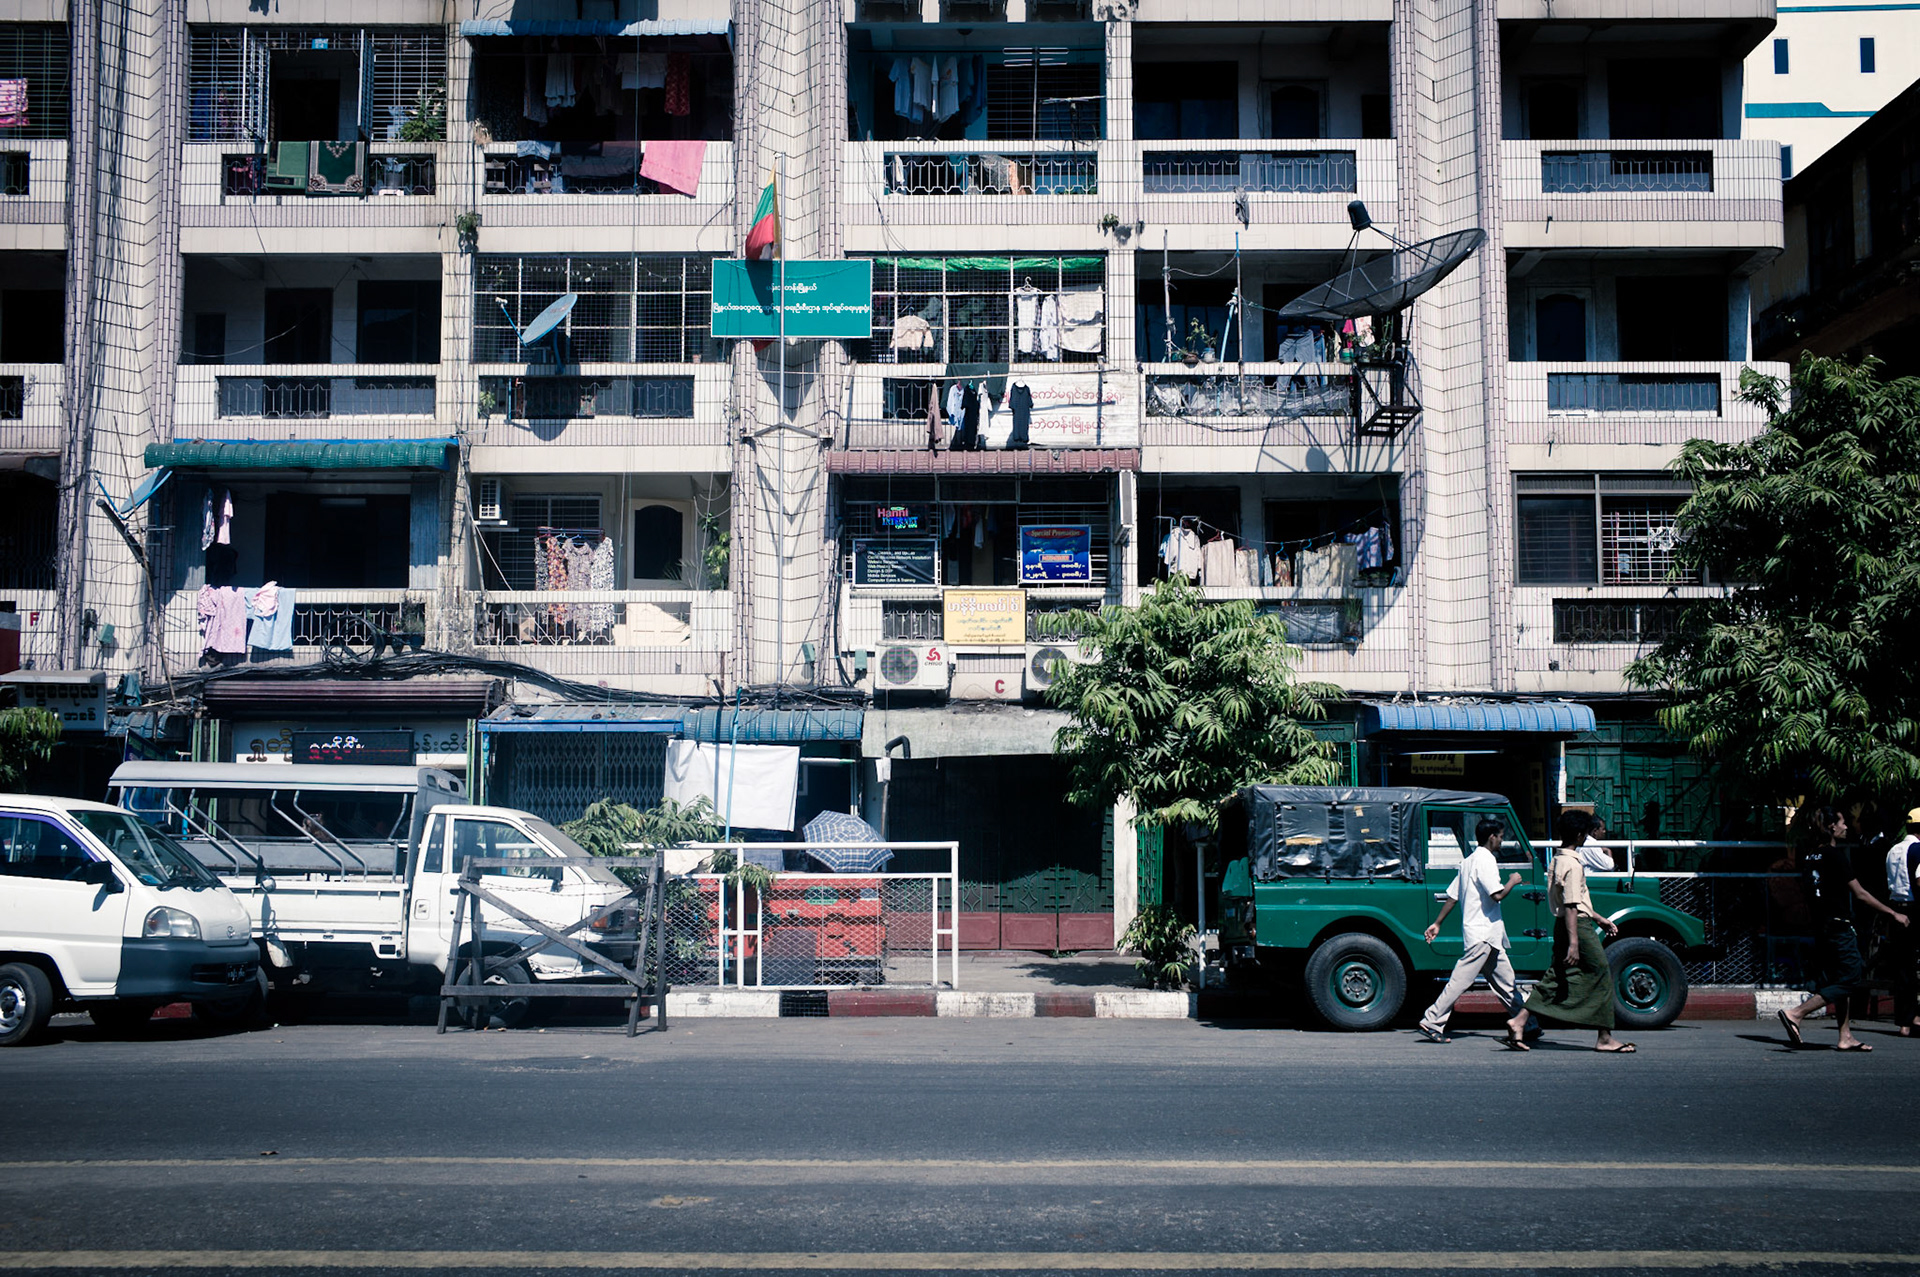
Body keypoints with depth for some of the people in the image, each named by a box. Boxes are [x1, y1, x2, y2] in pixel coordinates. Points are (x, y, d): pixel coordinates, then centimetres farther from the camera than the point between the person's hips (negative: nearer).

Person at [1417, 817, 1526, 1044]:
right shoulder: (1486, 860, -13)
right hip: (1483, 933, -10)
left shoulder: (1469, 861, 16)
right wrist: (1513, 881, -4)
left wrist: (1438, 923, 17)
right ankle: (1431, 1023, -9)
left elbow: (1452, 896, 16)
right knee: (1462, 980, -9)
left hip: (1488, 936, 10)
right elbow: (1497, 894, -22)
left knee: (1506, 981, 13)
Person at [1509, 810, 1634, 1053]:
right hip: (1578, 926, -9)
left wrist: (1598, 918, 28)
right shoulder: (1572, 865, -18)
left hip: (1563, 925, 9)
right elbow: (1570, 907, -22)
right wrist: (1573, 943, -24)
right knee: (1600, 978, 2)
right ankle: (1605, 1039, 8)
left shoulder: (1557, 860, 13)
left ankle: (1518, 1022, 0)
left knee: (1554, 979, 9)